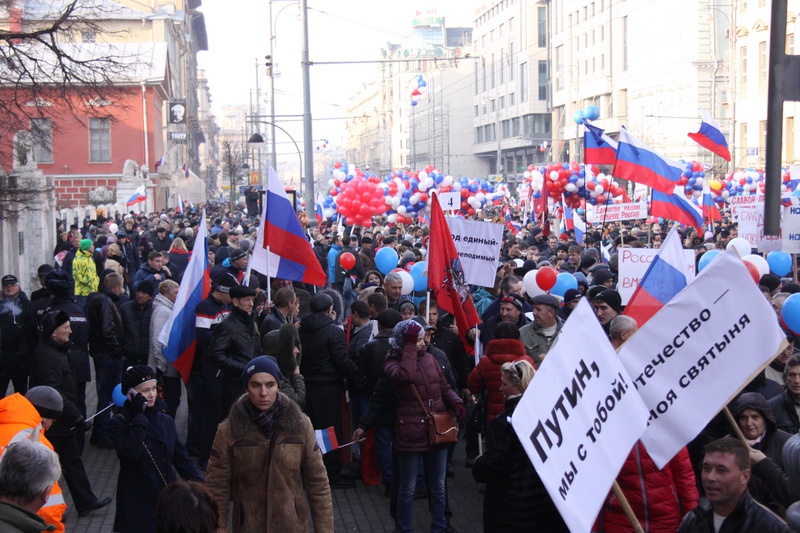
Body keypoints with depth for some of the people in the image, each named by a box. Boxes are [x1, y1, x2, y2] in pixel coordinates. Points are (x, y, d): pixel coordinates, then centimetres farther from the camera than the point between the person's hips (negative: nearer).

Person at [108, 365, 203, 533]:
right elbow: (130, 453, -24)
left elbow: (182, 459, 7)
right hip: (137, 506, -4)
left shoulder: (166, 421, 6)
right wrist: (139, 417, -18)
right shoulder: (119, 424, -6)